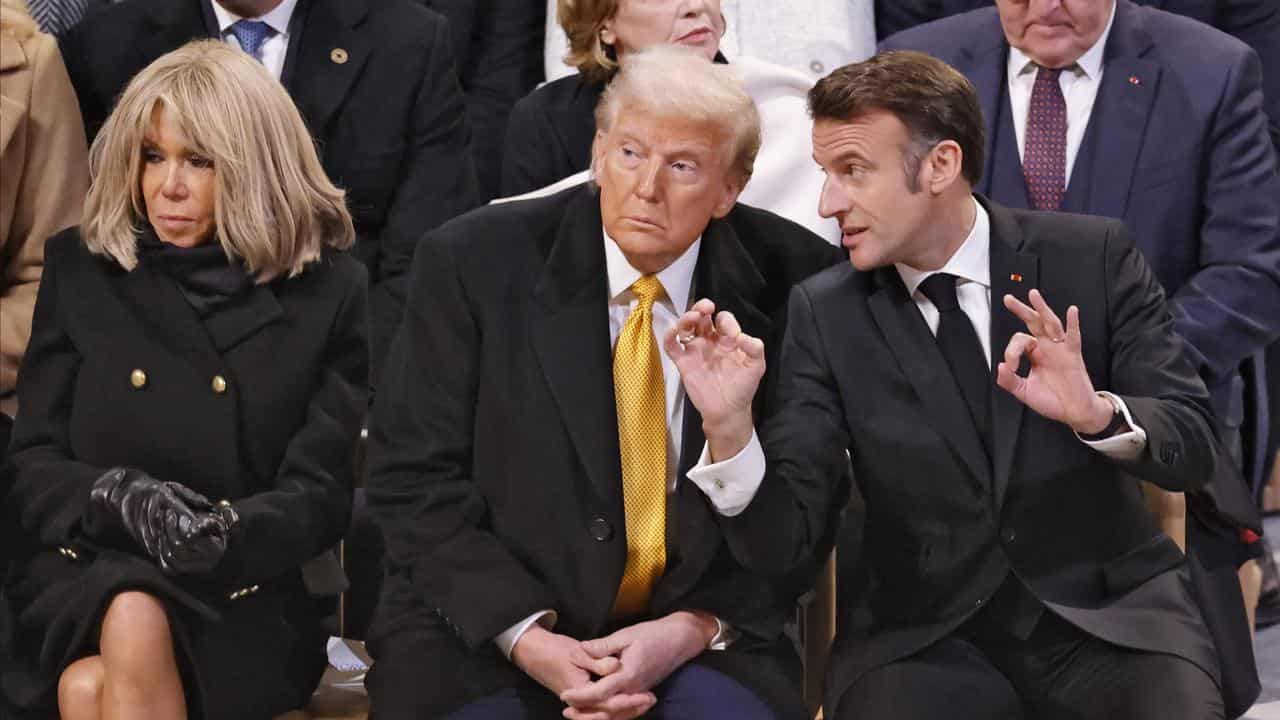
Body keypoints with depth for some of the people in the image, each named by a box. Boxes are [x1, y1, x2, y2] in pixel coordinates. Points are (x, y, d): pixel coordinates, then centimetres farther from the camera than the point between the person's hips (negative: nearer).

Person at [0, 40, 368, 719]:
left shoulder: (329, 293, 4)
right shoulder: (80, 269, 10)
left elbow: (322, 494, 0)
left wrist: (222, 533, -22)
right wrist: (123, 499, -17)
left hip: (245, 598, -2)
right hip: (79, 580, 2)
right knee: (130, 622, -35)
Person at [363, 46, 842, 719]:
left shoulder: (791, 284, -3)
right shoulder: (472, 263, -5)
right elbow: (414, 479, -4)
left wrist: (695, 627, -14)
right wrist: (524, 635, -15)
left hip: (701, 632, 0)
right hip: (484, 629, 0)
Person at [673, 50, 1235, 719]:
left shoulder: (1093, 257, -1)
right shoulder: (825, 313, 1)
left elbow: (1194, 445, -4)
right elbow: (780, 540, -4)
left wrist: (1097, 414, -25)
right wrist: (729, 425, -24)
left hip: (1108, 612, 0)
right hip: (927, 636, 0)